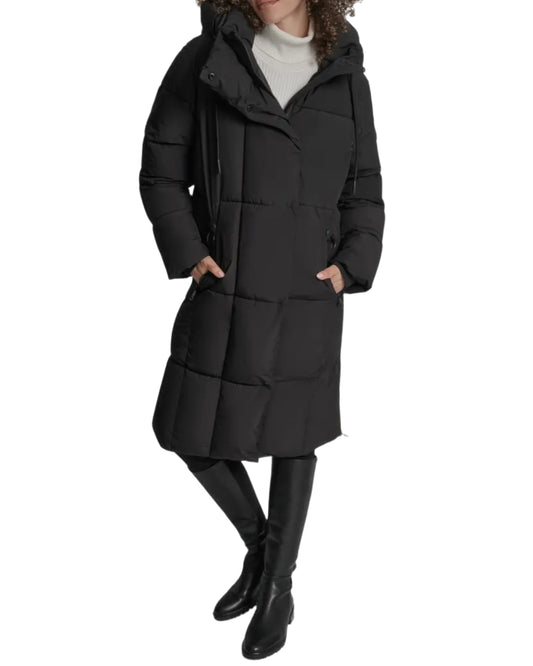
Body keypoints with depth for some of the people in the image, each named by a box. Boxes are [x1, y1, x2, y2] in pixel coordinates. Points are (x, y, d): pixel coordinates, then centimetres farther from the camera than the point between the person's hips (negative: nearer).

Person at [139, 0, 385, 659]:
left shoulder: (346, 77, 3)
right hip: (223, 290, 1)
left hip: (309, 296, 0)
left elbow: (364, 196, 8)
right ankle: (258, 546, 34)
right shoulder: (206, 58, -1)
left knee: (292, 439, 10)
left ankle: (279, 589, 30)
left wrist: (351, 265, -7)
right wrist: (187, 254, -9)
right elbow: (161, 171, 2)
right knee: (193, 432, 7)